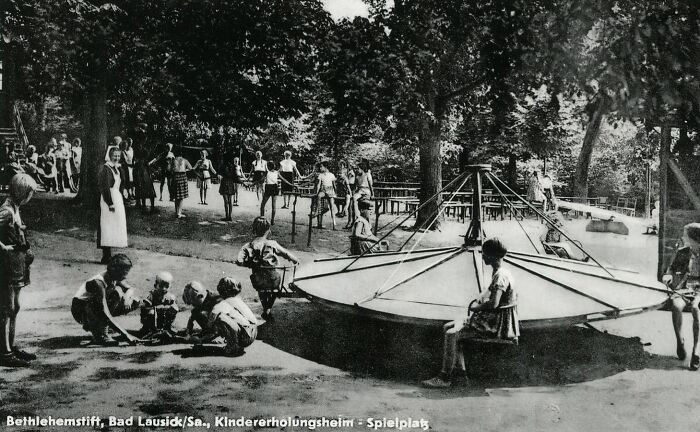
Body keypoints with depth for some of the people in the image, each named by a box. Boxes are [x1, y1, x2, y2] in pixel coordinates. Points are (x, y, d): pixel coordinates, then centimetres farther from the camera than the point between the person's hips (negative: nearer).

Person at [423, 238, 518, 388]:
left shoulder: (500, 275, -19)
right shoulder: (500, 272, 14)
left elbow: (494, 303, -28)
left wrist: (477, 307, -11)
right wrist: (477, 302, 8)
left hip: (497, 324, -11)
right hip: (492, 319, 11)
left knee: (451, 335, -18)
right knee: (448, 327, 7)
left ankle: (445, 378, -11)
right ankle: (460, 370, 5)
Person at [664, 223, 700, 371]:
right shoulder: (682, 252, 8)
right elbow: (672, 267, 21)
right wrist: (669, 275, -2)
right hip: (683, 290, 3)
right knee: (676, 305, -33)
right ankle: (679, 341, -15)